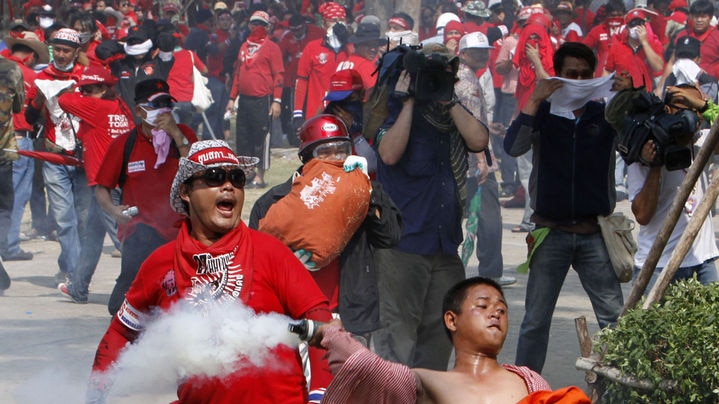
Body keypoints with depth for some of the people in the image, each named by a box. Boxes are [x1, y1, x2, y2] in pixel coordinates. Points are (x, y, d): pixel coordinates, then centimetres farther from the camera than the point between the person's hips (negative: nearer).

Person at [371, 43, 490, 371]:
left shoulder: (455, 114, 12)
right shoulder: (396, 111, -2)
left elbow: (478, 140, -8)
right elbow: (389, 153, -22)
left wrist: (449, 101, -8)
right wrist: (408, 103, -16)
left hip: (445, 241, 6)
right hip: (403, 241, -6)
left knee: (440, 326, 10)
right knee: (397, 326, -7)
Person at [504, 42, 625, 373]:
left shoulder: (606, 115, 6)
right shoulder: (542, 113, 4)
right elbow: (513, 146, -13)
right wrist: (535, 99, -19)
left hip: (595, 234, 1)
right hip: (551, 233, -1)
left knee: (615, 319, -1)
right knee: (535, 320, 4)